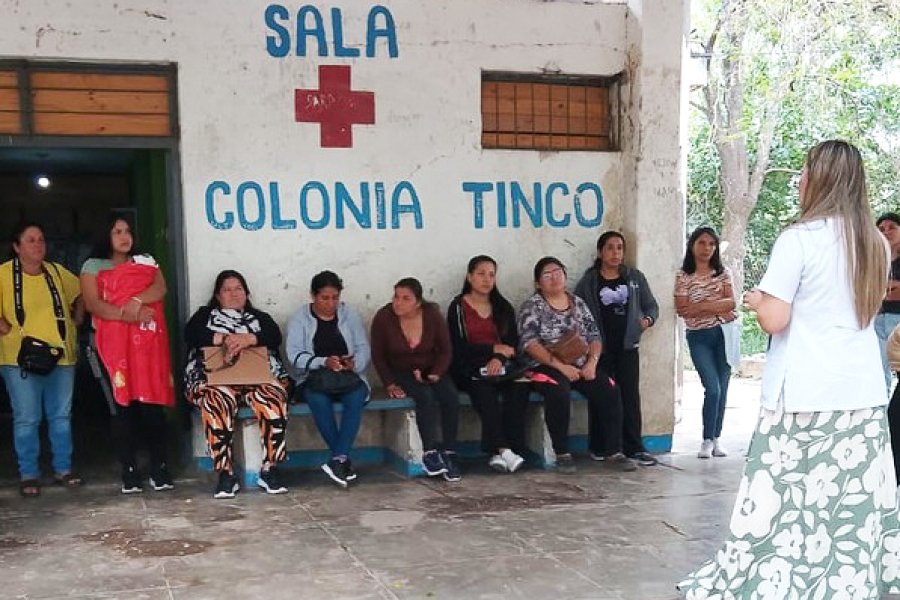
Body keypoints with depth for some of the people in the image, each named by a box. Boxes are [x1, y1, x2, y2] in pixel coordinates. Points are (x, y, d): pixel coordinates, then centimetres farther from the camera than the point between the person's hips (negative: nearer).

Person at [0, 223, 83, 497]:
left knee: (61, 416, 9)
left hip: (61, 357, 4)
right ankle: (28, 475, 9)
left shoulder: (56, 272, 9)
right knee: (27, 419, -1)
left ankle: (63, 469, 20)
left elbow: (80, 293, 24)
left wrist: (77, 319, 14)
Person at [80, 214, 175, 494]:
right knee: (122, 406, -3)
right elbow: (92, 304, -4)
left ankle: (160, 470, -2)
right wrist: (128, 314, -17)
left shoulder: (146, 261, 20)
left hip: (148, 341, 2)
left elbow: (160, 289, 3)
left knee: (152, 403, -5)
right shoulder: (93, 266, 11)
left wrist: (137, 301, -17)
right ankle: (129, 473, 1)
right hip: (113, 343, -1)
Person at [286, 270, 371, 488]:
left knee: (356, 397, -33)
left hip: (349, 377, 2)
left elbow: (363, 348, 7)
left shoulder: (349, 315, 13)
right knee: (318, 399, -35)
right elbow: (294, 354, -8)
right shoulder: (299, 319, 5)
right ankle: (345, 461, -30)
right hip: (313, 379, -1)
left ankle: (338, 460, -36)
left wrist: (354, 363, -17)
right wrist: (323, 362, -25)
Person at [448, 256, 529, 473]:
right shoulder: (458, 307, 8)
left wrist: (500, 359, -12)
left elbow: (513, 344, 10)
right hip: (470, 369, -3)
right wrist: (494, 349, -5)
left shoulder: (503, 308, 21)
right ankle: (503, 450, -41)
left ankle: (500, 453, -35)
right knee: (485, 391, -36)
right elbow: (458, 348, -4)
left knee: (519, 386, -30)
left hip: (500, 367, 3)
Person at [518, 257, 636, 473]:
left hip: (582, 365, 5)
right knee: (559, 393, -35)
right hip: (549, 367, -4)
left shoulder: (578, 303, 16)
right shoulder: (532, 306, 0)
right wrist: (561, 366, -19)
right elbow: (529, 343, -11)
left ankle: (612, 452, -14)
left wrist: (592, 361, -9)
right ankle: (562, 454, -22)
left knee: (609, 391, -21)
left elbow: (594, 336, 12)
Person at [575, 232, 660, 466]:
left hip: (627, 345, 1)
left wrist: (648, 319, -7)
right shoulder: (589, 281, 5)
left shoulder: (635, 277, 11)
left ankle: (634, 447, -1)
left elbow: (651, 305, 14)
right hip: (600, 347, -1)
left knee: (630, 395, -3)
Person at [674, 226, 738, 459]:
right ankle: (707, 440, 1)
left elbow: (731, 302, -1)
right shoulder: (683, 276, 0)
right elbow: (682, 310, -8)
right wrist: (718, 308, -10)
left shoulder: (723, 273, 9)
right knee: (713, 389, -11)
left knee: (722, 389, 4)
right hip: (699, 337, -3)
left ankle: (716, 438, 14)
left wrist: (699, 306, -12)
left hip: (723, 334, 3)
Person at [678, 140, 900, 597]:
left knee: (787, 498, 0)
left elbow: (774, 319, -14)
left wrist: (755, 300, 7)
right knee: (859, 502, 9)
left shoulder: (800, 238, -10)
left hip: (806, 394, -6)